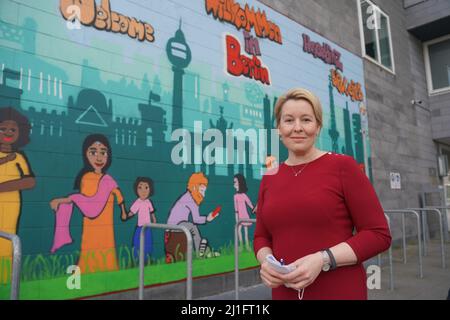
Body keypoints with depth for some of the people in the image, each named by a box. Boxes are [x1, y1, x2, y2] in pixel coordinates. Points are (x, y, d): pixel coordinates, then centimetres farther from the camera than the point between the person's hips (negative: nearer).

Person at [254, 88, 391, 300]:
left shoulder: (343, 166, -7)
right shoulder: (269, 179, 4)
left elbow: (379, 234, -9)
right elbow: (261, 237, 12)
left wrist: (323, 260, -19)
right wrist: (266, 260, -9)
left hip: (340, 292, -3)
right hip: (285, 293, 4)